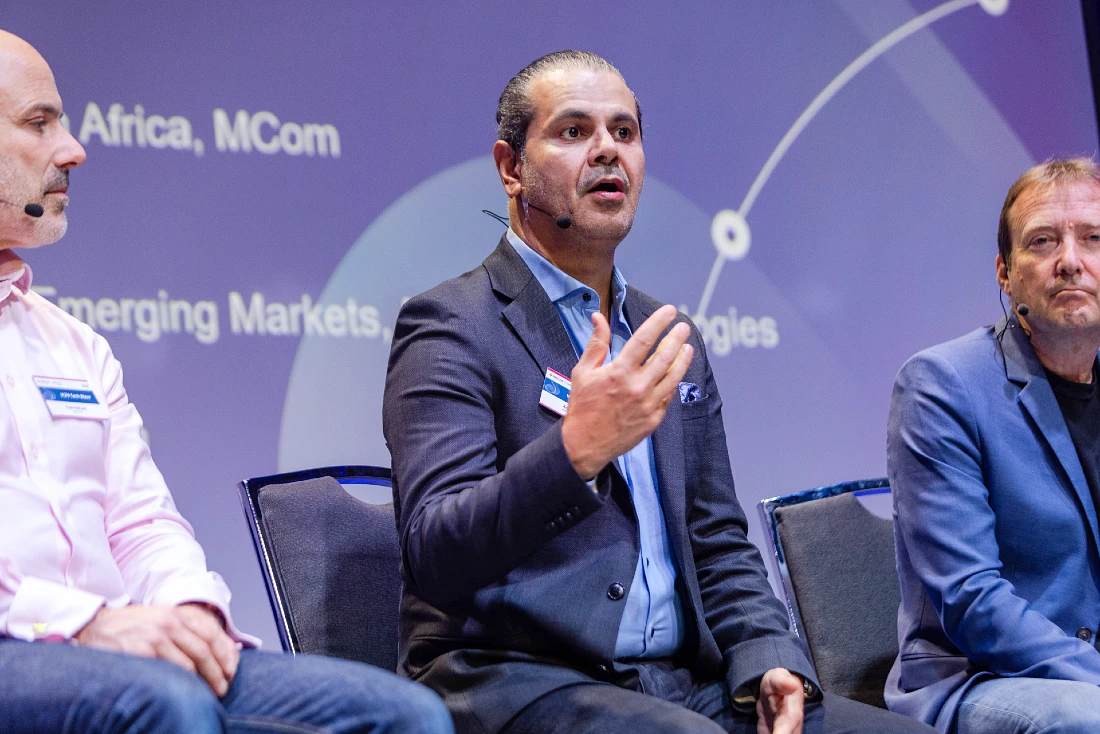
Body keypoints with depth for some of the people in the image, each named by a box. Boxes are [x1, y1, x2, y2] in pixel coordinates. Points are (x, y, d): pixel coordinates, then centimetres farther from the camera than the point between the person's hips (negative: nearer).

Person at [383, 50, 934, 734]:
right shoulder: (451, 326, -4)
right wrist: (575, 450, -31)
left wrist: (768, 660, 0)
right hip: (519, 679, -6)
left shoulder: (671, 342, 19)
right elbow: (432, 556, -16)